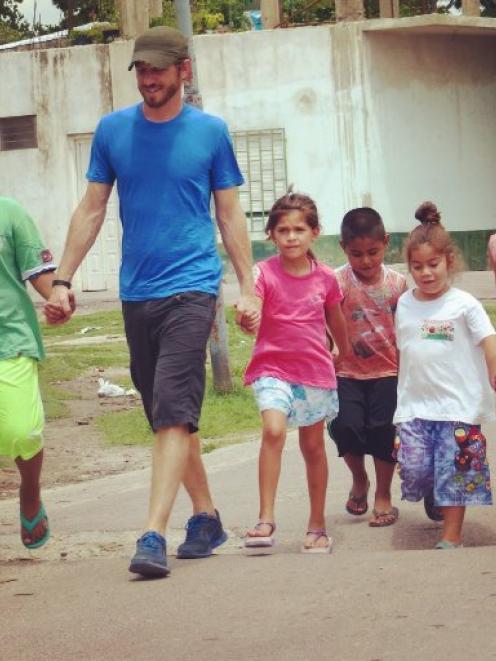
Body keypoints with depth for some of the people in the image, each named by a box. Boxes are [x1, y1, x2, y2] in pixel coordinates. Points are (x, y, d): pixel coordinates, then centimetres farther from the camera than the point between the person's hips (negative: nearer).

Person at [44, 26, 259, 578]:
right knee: (168, 417, 11)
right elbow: (91, 210, 11)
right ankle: (206, 518, 25)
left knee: (173, 413, -14)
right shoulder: (112, 130, 6)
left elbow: (230, 215, 7)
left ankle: (153, 535, -19)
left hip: (191, 288, -4)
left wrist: (247, 287, 3)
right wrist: (62, 280, 6)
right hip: (136, 292, 4)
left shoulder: (210, 132, 1)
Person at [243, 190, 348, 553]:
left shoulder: (325, 277, 1)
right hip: (273, 368, -3)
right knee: (273, 430, -25)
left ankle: (318, 524, 26)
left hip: (315, 372, 3)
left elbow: (336, 320, 18)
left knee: (314, 447, 12)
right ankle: (266, 519, -23)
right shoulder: (266, 273, -7)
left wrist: (346, 354, 31)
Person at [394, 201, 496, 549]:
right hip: (415, 404, 3)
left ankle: (452, 536, 8)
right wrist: (402, 396, 16)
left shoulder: (464, 305, -6)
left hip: (457, 404, -3)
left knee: (454, 472, -1)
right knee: (414, 469, -6)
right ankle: (435, 499, 24)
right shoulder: (405, 304, 7)